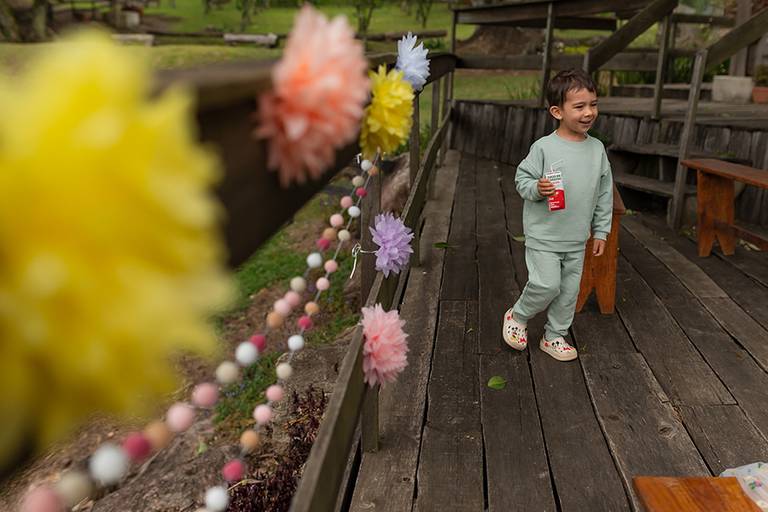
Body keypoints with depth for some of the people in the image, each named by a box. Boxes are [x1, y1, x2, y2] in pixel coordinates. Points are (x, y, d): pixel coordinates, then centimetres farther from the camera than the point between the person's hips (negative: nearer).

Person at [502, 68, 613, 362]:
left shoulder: (597, 149, 2)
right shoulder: (544, 147, -13)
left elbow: (604, 193, 9)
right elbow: (522, 178, -6)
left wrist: (601, 231, 9)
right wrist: (536, 189, -28)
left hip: (577, 239, 5)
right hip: (543, 235, -5)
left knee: (569, 290, 12)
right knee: (547, 284, -9)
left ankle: (554, 337, 31)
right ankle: (518, 316, 20)